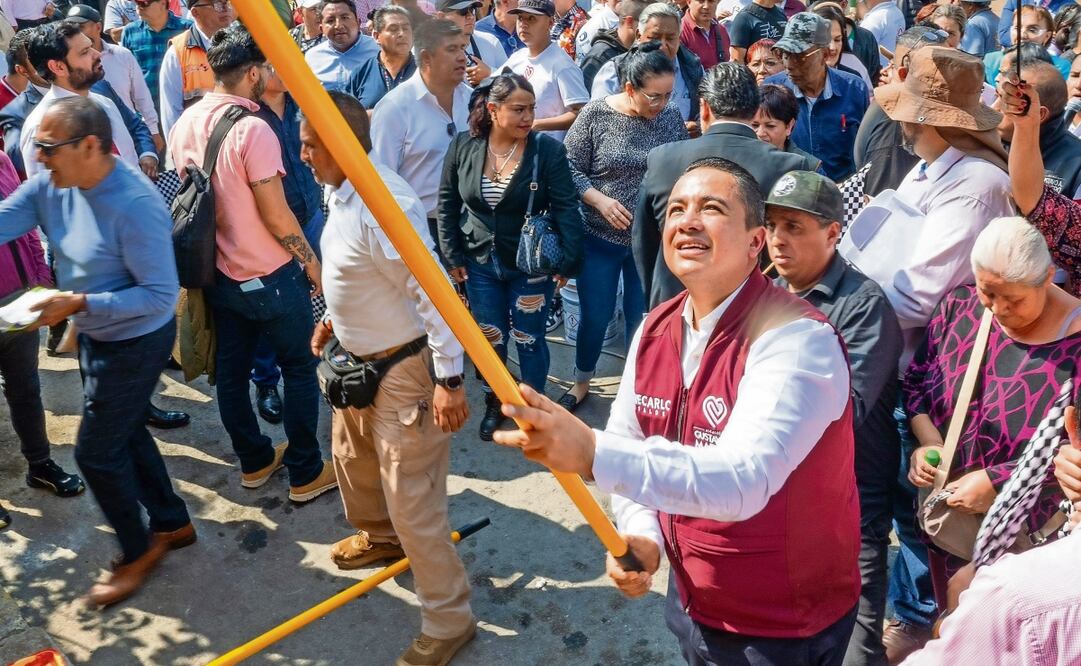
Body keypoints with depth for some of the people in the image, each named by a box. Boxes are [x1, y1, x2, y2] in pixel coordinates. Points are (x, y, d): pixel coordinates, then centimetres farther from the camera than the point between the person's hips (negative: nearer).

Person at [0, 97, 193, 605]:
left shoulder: (135, 206, -30)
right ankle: (173, 523, 41)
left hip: (135, 343, -8)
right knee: (125, 434, 21)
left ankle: (137, 552, 26)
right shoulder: (51, 183, -6)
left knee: (96, 452, 3)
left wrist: (80, 303, -32)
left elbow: (161, 295, -27)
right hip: (94, 336, 9)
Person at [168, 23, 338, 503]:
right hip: (269, 277, -7)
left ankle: (255, 461, 33)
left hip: (217, 273, 8)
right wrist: (310, 259, -6)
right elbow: (275, 215, -20)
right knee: (299, 369, 8)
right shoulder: (251, 130, -22)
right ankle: (306, 474, 17)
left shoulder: (184, 125, 2)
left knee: (230, 371, 16)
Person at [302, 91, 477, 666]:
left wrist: (448, 379, -27)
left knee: (412, 502, -2)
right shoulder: (343, 193, 3)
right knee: (350, 457, 30)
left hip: (403, 371, -10)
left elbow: (432, 292, -28)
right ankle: (378, 536, 59)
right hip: (359, 361, 10)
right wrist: (336, 318, 18)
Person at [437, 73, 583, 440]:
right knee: (490, 337, 13)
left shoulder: (548, 149, -15)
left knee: (527, 337, 10)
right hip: (481, 262, 3)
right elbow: (447, 204, 3)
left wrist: (567, 261, -16)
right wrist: (453, 255, 1)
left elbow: (566, 209, -12)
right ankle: (493, 404, 36)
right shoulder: (463, 146, -7)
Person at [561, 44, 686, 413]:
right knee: (595, 316, 10)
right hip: (601, 238, -1)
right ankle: (581, 383, 34)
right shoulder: (595, 114, -10)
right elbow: (571, 169, -5)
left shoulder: (671, 117, -4)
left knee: (643, 318, 13)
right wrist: (600, 200, -18)